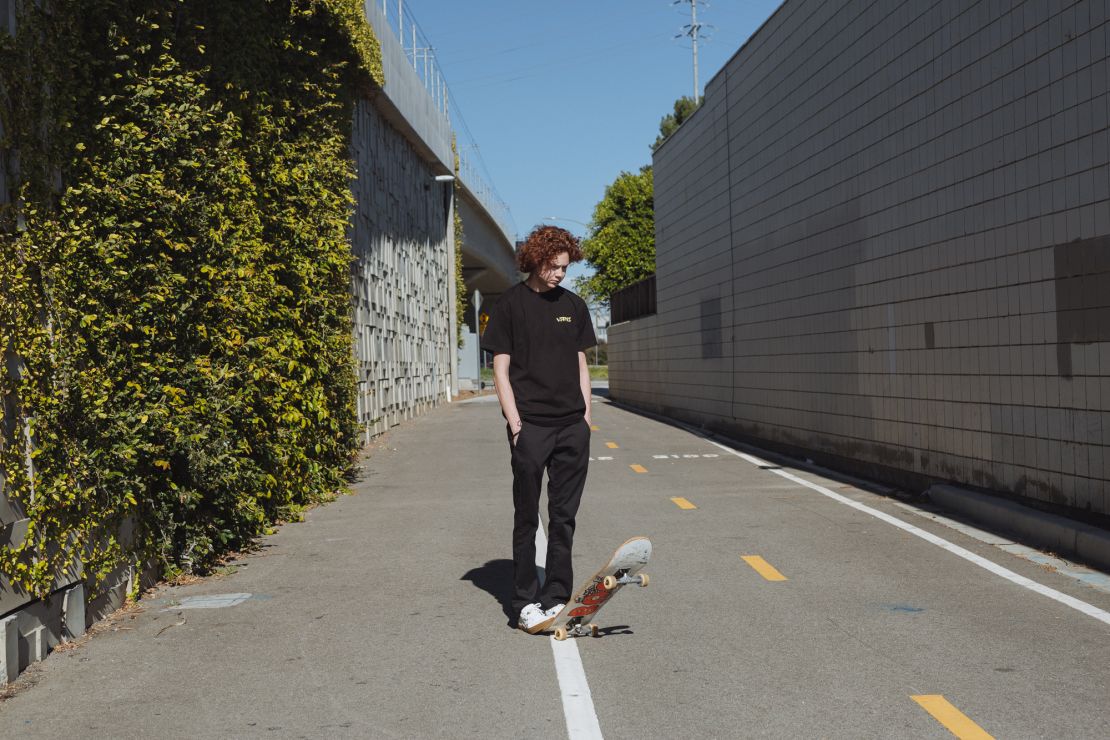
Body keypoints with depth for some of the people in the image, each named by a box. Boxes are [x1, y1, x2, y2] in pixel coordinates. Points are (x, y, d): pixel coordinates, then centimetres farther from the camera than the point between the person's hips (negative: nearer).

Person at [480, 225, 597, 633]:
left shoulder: (574, 305, 13)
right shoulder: (510, 304, -1)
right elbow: (500, 370, -2)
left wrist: (586, 415, 8)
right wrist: (515, 423, -10)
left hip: (572, 427, 4)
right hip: (531, 426, -4)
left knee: (564, 516, 7)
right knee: (527, 518, 2)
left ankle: (556, 599, 15)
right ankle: (526, 603, 9)